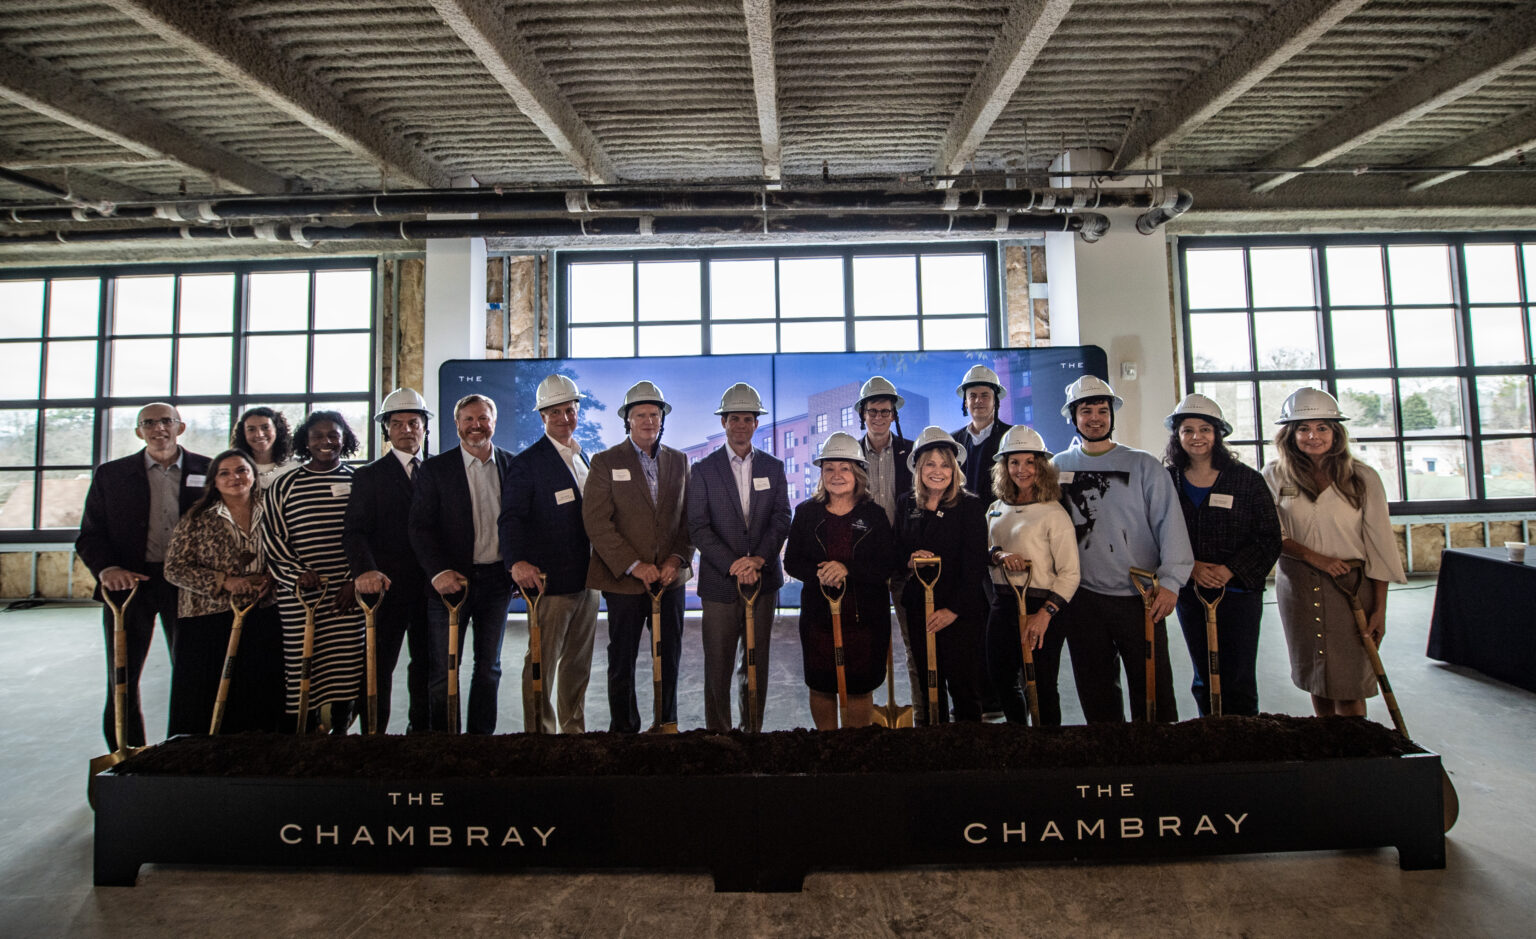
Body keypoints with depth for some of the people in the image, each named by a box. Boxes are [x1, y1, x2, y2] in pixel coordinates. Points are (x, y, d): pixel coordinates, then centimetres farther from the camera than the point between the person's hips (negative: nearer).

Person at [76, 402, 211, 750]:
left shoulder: (207, 471, 3)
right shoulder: (110, 474, 7)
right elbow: (90, 534, 6)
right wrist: (107, 568, -14)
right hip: (129, 582, 1)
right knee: (122, 683, 7)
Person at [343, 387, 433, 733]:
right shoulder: (369, 476, 4)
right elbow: (354, 531, -6)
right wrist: (365, 570, -24)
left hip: (431, 586, 2)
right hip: (387, 586, -2)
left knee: (427, 664, 11)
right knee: (378, 665, 2)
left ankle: (421, 731, 26)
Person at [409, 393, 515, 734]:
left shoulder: (512, 466, 4)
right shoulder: (435, 469, -2)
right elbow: (420, 527, -6)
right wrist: (438, 572, -18)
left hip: (497, 580, 2)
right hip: (452, 580, -2)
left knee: (489, 667, 13)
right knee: (442, 672, 4)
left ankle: (482, 735, 27)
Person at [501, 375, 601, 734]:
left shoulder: (585, 459, 15)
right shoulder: (528, 462, -7)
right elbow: (511, 516, -17)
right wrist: (517, 561, -34)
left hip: (587, 579, 7)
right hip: (550, 580, -7)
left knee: (579, 663, 16)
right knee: (542, 664, -1)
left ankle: (574, 729, 30)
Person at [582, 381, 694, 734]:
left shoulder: (679, 461, 10)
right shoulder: (606, 462, -1)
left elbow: (690, 517, 8)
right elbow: (596, 521, -9)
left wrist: (678, 559, -7)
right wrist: (634, 566, -14)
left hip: (670, 578, 3)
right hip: (624, 580, -3)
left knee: (670, 658, 10)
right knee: (622, 661, 8)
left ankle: (667, 726, 26)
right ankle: (624, 730, 24)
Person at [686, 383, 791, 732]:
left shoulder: (773, 467, 9)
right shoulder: (703, 470, 2)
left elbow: (782, 519, 2)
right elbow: (698, 527, -5)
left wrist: (758, 559, -13)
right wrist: (734, 567, -14)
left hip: (763, 580, 2)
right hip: (720, 582, -2)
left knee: (757, 663, 10)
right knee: (718, 667, 3)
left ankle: (753, 729, 24)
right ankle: (718, 731, 18)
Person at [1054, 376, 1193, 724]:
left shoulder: (1144, 466, 1)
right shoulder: (1059, 467, 7)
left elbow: (1169, 522, -4)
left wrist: (1170, 581, -14)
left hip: (1141, 598, -2)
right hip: (1083, 599, 2)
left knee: (1153, 691, 2)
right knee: (1095, 693, 12)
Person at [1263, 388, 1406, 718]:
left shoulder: (1362, 478, -1)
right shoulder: (1275, 476, 0)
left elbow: (1378, 545, -1)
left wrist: (1379, 609, -4)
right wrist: (1314, 557, -16)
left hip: (1352, 588, -1)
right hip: (1298, 588, 1)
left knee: (1349, 684, -2)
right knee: (1315, 677, 12)